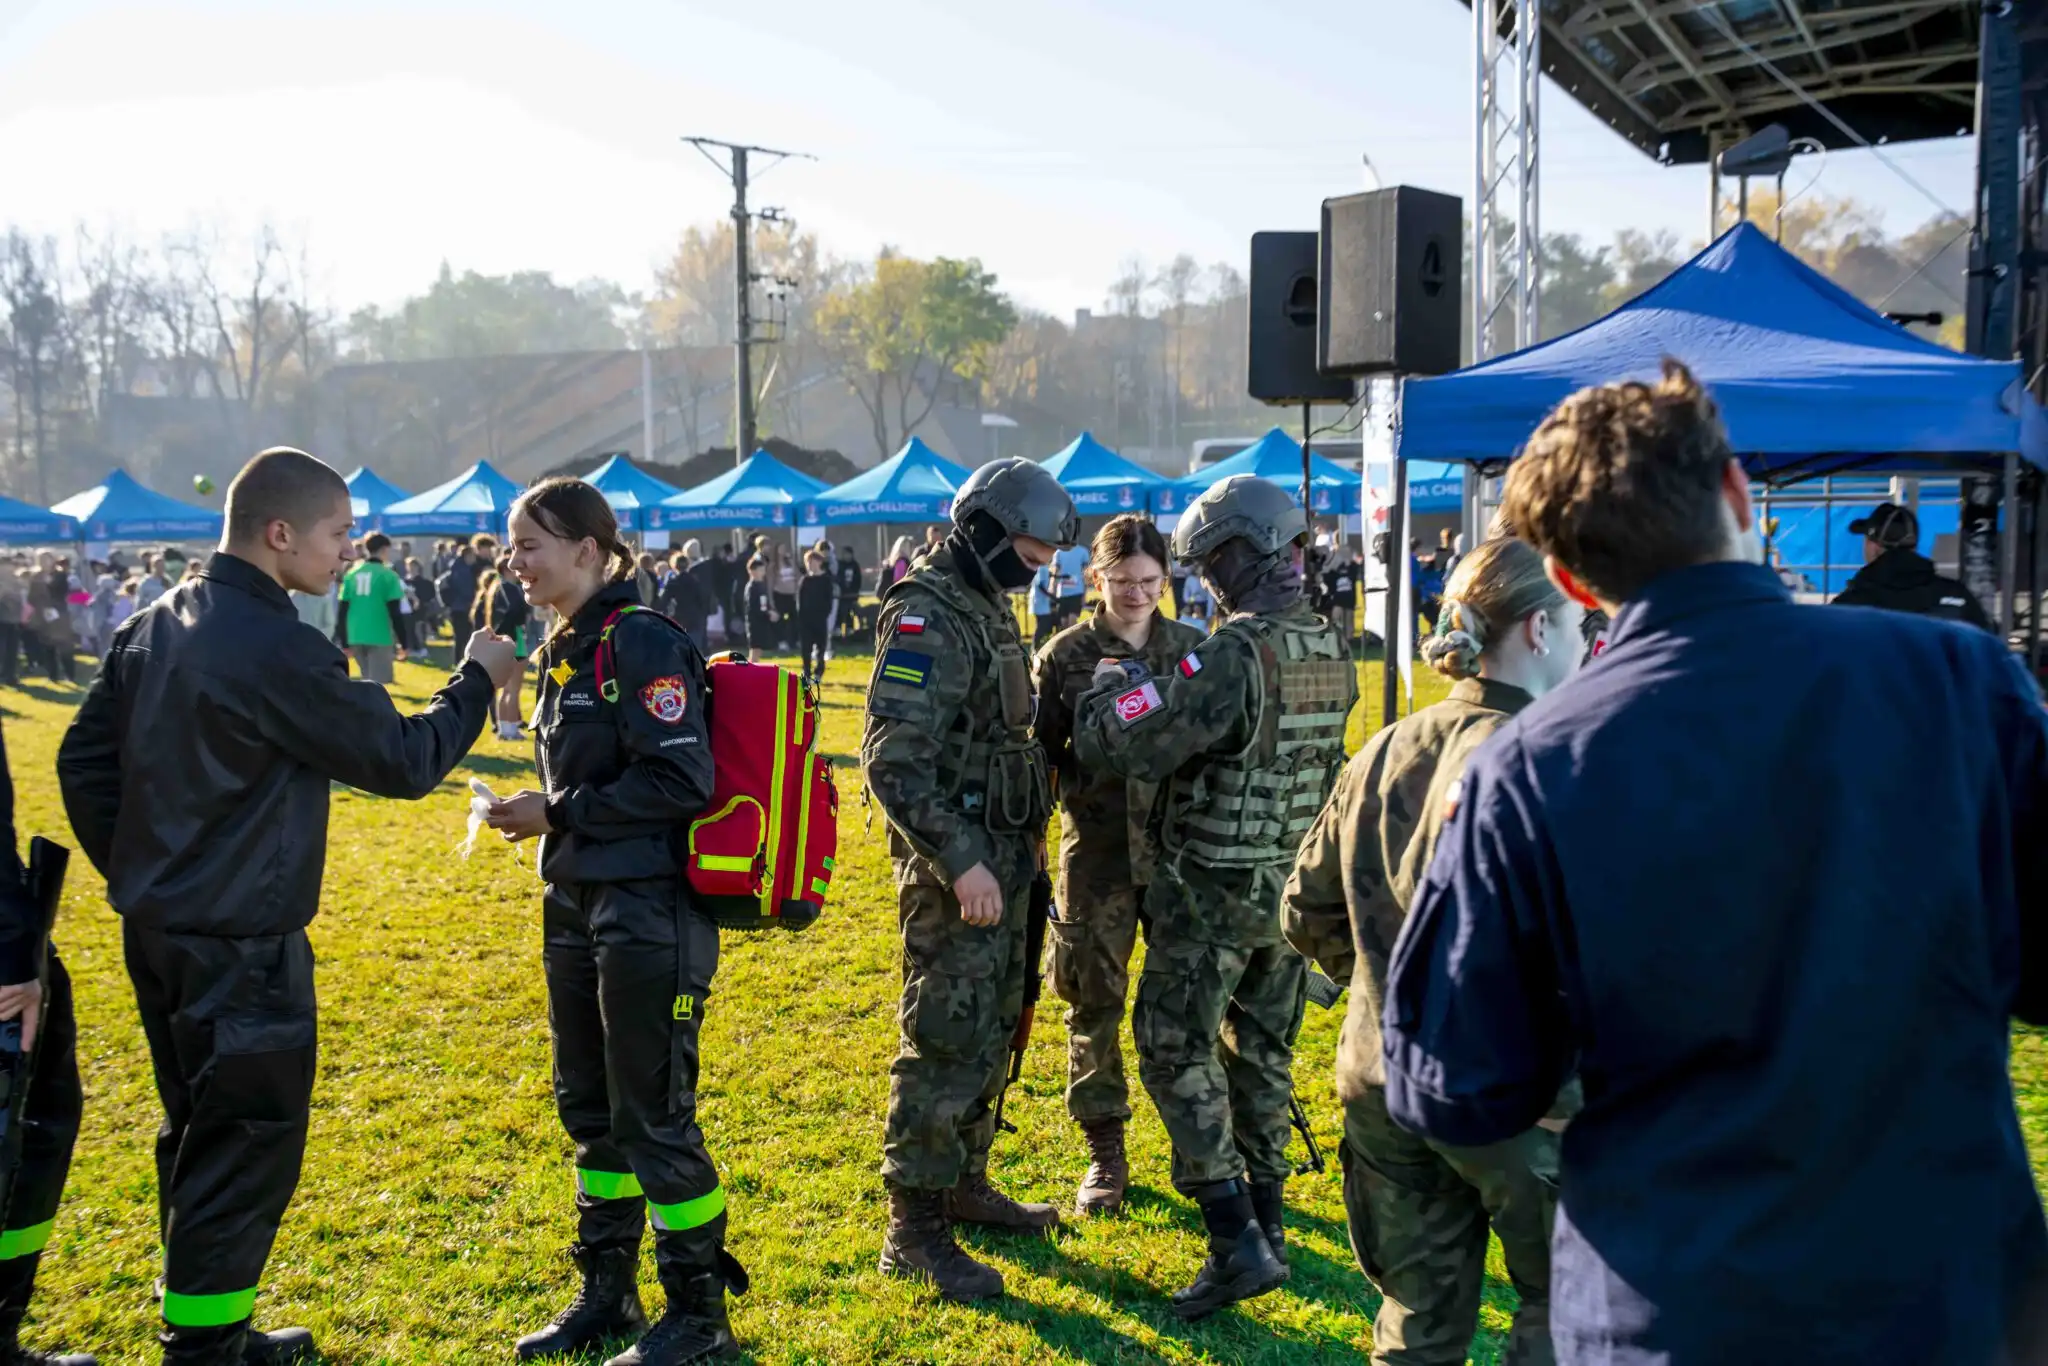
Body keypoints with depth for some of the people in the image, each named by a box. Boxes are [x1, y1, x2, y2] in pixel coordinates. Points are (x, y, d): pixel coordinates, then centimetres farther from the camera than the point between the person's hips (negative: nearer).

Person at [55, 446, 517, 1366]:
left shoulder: (154, 628, 6)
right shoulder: (279, 652, -21)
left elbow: (84, 759, 12)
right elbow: (403, 761, -15)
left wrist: (138, 876, 17)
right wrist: (475, 681, -2)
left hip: (157, 933, 9)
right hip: (241, 950, -9)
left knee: (199, 1137, 21)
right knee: (248, 1150, 4)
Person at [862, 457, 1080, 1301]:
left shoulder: (988, 607, 13)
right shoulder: (925, 618, -18)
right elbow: (894, 760, -25)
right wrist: (960, 862, -27)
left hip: (1002, 854, 10)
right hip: (956, 864, -10)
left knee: (993, 1026, 17)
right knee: (946, 1038, -5)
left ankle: (964, 1182, 31)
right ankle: (913, 1230, 4)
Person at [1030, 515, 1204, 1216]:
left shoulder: (1191, 647, 4)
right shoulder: (1064, 656, 0)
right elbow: (1040, 754, 4)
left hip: (1179, 844, 1)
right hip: (1096, 850, -1)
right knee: (1094, 999, 6)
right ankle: (1105, 1153, 20)